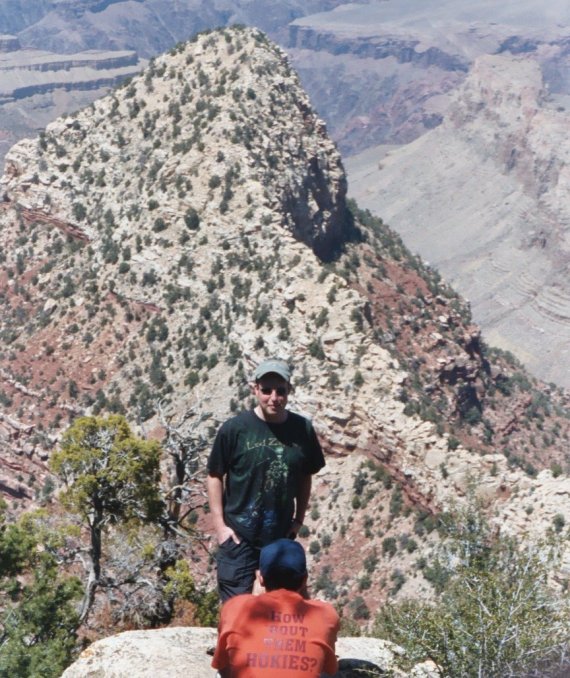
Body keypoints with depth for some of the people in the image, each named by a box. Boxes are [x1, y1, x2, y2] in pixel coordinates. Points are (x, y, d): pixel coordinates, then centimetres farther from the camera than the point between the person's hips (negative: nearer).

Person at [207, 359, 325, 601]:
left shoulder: (302, 430, -1)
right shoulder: (234, 429, -10)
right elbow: (215, 476, -4)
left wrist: (299, 520, 7)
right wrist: (220, 525, -7)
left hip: (283, 538, 4)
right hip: (239, 538, -3)